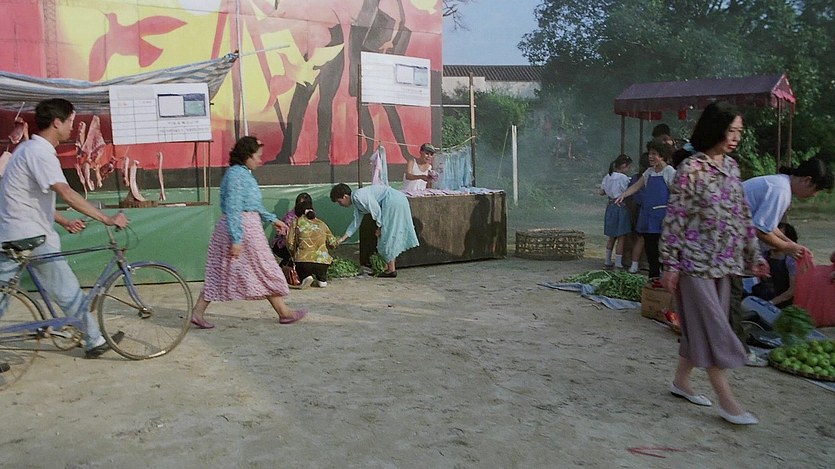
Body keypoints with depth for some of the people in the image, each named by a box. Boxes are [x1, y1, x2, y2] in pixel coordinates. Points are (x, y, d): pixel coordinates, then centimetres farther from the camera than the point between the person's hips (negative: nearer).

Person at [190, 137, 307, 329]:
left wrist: (272, 219, 27)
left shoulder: (243, 173, 14)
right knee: (265, 271, 2)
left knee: (220, 272, 11)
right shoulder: (237, 174, -17)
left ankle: (197, 312, 12)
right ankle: (284, 313, 13)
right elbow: (233, 209, -22)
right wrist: (236, 239, -24)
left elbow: (253, 204, 25)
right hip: (243, 229, -10)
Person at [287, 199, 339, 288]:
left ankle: (306, 276, -2)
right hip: (322, 262, 3)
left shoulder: (297, 222, 10)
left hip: (303, 261, -3)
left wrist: (295, 254, 22)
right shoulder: (322, 224, 16)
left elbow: (290, 244, 2)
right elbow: (333, 243, 11)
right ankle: (322, 279, 10)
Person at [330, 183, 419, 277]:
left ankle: (391, 270, 4)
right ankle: (388, 266, 23)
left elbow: (376, 209, -16)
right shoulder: (356, 202, 20)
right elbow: (356, 222, 27)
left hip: (394, 202, -10)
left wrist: (379, 227, -7)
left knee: (387, 234, -2)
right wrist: (342, 239, 28)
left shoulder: (357, 196, -11)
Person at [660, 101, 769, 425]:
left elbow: (743, 215, 15)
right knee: (713, 328, -3)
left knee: (701, 326, 13)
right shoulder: (691, 168, -12)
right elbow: (675, 217, -12)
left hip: (723, 262, 7)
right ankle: (727, 402, 4)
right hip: (696, 262, -7)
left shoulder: (731, 166, 10)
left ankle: (681, 381, 27)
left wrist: (754, 256, 14)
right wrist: (670, 264, -13)